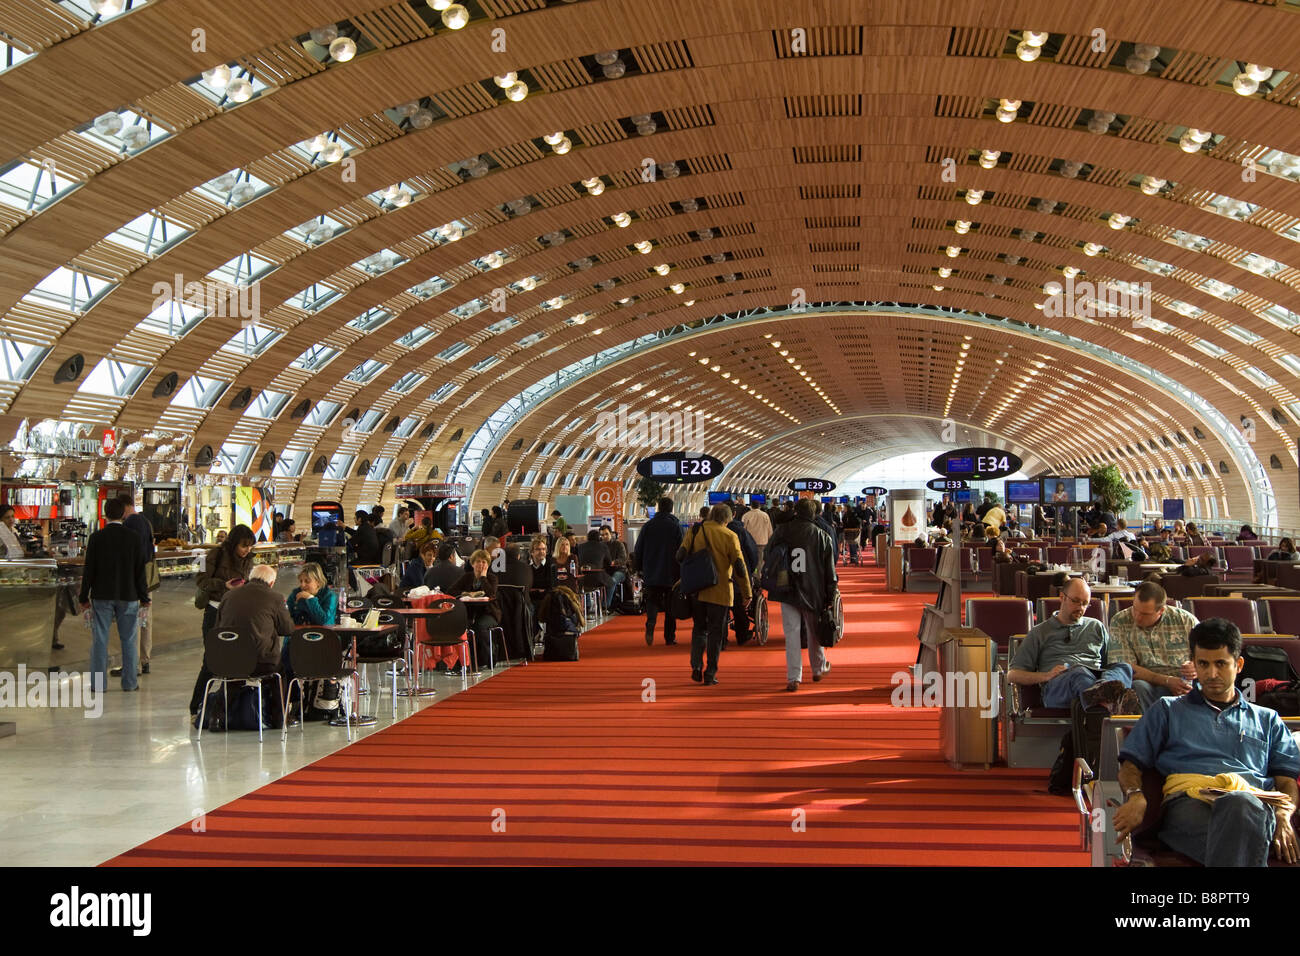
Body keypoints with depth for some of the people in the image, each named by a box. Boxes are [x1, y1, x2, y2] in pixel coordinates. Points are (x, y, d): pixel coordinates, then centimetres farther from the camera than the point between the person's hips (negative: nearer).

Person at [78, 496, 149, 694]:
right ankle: (129, 682, 9)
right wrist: (143, 597, 6)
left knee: (100, 639, 5)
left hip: (102, 596, -1)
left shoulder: (96, 537, -5)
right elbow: (139, 569, -1)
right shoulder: (133, 537, -3)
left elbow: (89, 569, -4)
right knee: (128, 639, 7)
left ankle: (98, 682, 5)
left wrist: (84, 597, 4)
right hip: (128, 596, 1)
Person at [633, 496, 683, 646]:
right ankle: (670, 637, 8)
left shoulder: (648, 525, 1)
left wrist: (640, 569, 15)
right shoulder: (676, 526, -4)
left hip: (651, 574, 1)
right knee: (670, 606, 7)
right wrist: (681, 574, 1)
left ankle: (650, 622, -19)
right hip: (671, 575, -1)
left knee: (652, 600, 9)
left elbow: (638, 551, 3)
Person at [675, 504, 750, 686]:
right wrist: (747, 593, -1)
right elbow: (739, 566, -8)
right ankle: (710, 673, 6)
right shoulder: (729, 536, -5)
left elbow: (680, 556, -3)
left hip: (697, 590, 3)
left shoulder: (695, 532, 2)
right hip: (720, 592, -3)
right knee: (716, 631, 7)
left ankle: (696, 666, 5)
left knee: (699, 628, 17)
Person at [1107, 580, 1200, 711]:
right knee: (1138, 686, -34)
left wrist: (1197, 668, -14)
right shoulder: (1119, 623, 0)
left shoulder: (1186, 620, 4)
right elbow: (1126, 668, -7)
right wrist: (1166, 681, -17)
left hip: (1183, 684, 0)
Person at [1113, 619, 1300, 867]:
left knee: (1241, 804, -42)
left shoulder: (1267, 720, 33)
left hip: (1254, 802, 2)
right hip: (1187, 801, -1)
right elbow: (1131, 763, 20)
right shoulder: (1168, 710, 31)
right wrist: (1135, 797, -5)